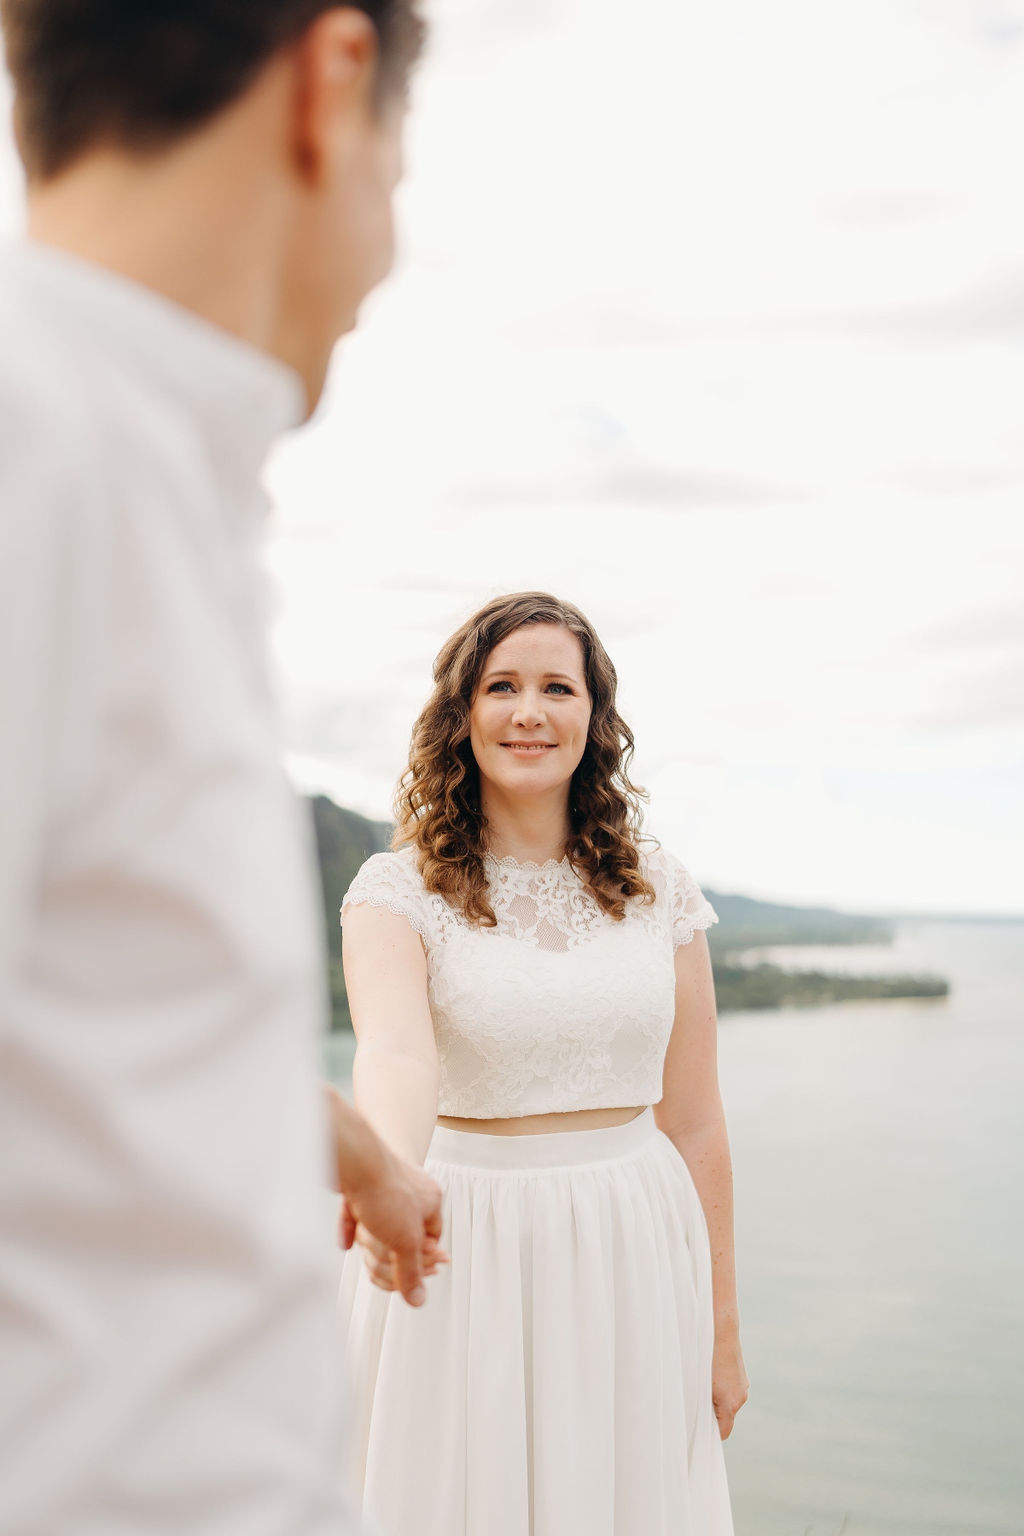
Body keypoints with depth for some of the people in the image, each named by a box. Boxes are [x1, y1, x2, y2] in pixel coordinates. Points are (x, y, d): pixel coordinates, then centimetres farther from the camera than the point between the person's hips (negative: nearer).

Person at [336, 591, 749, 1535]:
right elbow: (394, 1051, -28)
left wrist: (723, 1323, 6)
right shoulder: (398, 890, -8)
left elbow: (693, 1120, 4)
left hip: (631, 1268, 3)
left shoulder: (659, 890, 1)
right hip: (466, 1265, -2)